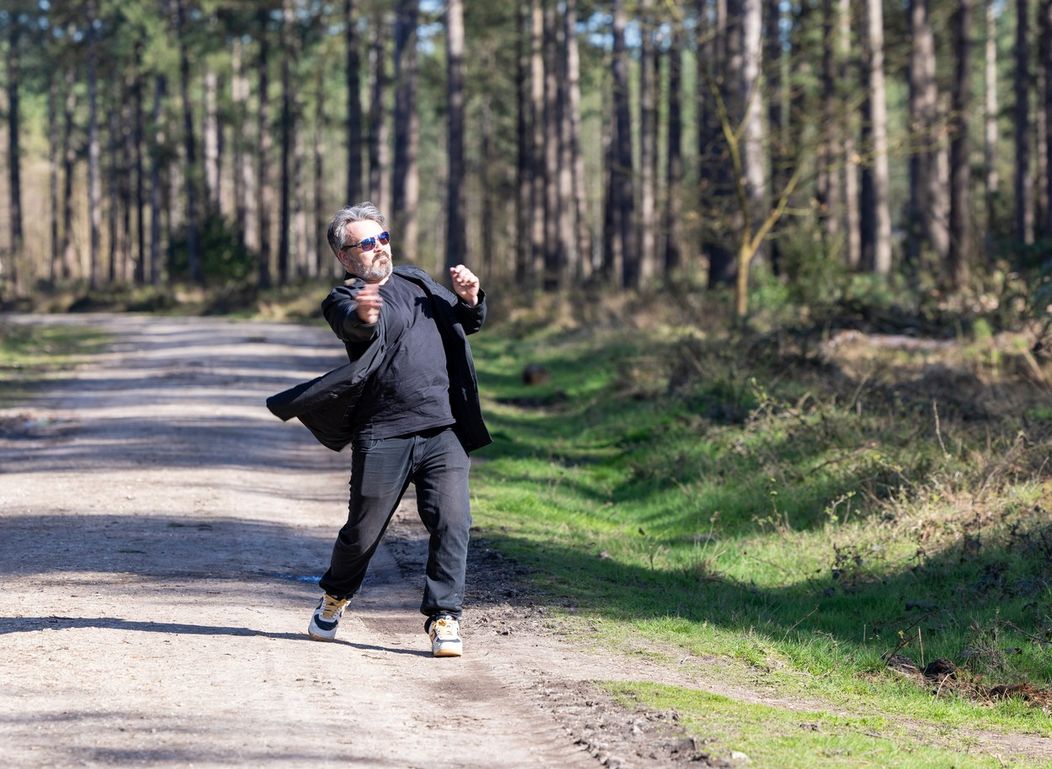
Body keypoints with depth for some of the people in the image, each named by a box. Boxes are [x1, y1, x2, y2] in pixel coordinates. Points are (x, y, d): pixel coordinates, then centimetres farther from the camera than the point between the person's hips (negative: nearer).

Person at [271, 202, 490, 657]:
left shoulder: (415, 282, 19)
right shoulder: (344, 299, 0)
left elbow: (468, 323, 28)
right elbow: (355, 326, -26)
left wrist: (469, 298, 4)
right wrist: (362, 315, -51)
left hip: (444, 431, 4)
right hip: (384, 436, -4)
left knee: (451, 522, -11)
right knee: (364, 530, 4)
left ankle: (444, 618, -4)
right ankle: (335, 597, 32)